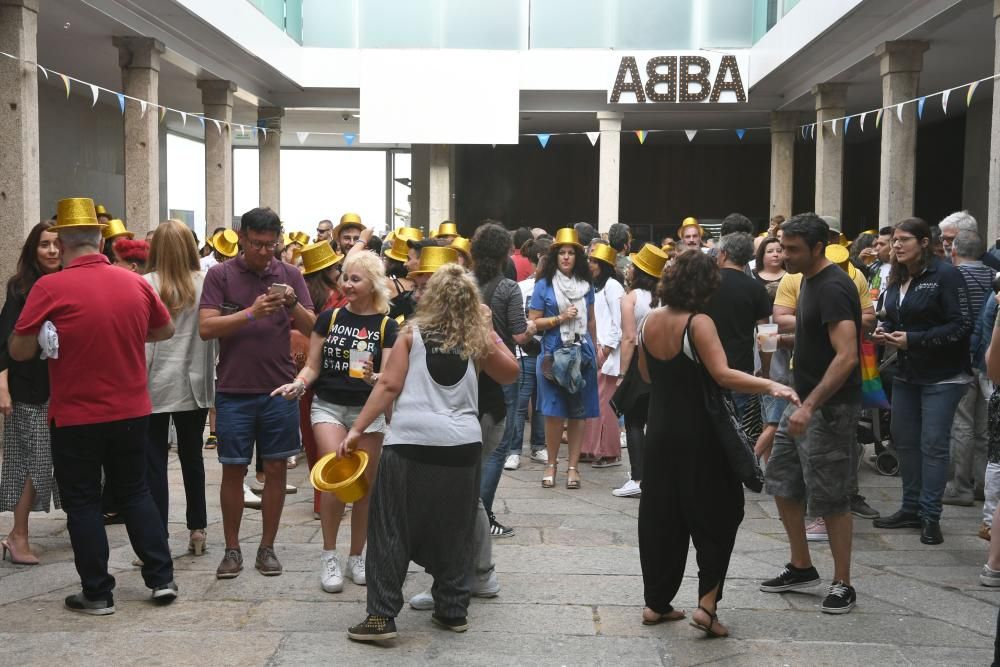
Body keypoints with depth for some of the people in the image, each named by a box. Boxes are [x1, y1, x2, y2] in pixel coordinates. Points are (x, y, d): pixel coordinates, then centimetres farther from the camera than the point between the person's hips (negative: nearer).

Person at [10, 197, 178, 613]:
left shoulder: (50, 288, -14)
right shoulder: (136, 284, -2)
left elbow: (18, 350, -11)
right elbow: (166, 330, 14)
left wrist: (56, 340, 6)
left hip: (75, 418, -4)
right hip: (132, 412, 4)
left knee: (82, 502, 9)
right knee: (135, 493, 17)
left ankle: (97, 593, 14)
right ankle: (162, 578, 18)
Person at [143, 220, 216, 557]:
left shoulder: (147, 284, -11)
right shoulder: (206, 283, -3)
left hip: (156, 385, -3)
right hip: (194, 384, 3)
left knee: (155, 463, 3)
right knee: (192, 457, 16)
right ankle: (197, 530, 23)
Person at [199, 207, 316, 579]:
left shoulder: (290, 275, 4)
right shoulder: (220, 275, -1)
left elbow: (311, 328, 1)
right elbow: (206, 328, -10)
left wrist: (294, 304, -18)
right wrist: (251, 313, -21)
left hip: (279, 390, 2)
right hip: (234, 391, -1)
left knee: (276, 468, 6)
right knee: (233, 471, 5)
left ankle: (267, 547, 19)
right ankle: (232, 549, 18)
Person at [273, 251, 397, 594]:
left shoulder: (387, 326, -3)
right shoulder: (329, 317, 1)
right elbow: (312, 366, 5)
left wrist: (373, 376, -31)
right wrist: (299, 383, -16)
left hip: (368, 410, 0)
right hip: (328, 406, 0)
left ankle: (356, 557, 23)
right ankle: (328, 555, -2)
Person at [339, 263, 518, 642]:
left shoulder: (413, 333, 5)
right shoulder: (476, 341, 10)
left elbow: (389, 386, -3)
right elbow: (511, 373, 25)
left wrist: (357, 429, -2)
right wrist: (490, 334, 24)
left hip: (411, 442, -2)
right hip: (462, 445, 2)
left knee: (392, 531, 6)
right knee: (454, 532, 15)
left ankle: (382, 616, 4)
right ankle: (452, 611, 23)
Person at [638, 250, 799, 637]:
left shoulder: (649, 322, 3)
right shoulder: (698, 323, -16)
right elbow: (723, 375, -28)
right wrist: (770, 386, -32)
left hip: (659, 433, 6)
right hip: (698, 437, -6)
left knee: (659, 516, 12)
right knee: (716, 516, 7)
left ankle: (656, 602, 19)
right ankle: (707, 603, 0)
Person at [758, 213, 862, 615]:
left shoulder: (833, 288, -19)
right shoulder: (809, 280, 11)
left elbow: (847, 356, -28)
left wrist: (811, 406, -33)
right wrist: (789, 339, 11)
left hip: (830, 407, -10)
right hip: (805, 401, 10)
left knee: (830, 498, -3)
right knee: (782, 481, 14)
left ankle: (842, 585, 11)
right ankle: (801, 568, 28)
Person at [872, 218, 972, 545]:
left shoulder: (945, 275, -13)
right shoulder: (897, 279, 9)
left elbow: (961, 325, -18)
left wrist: (913, 339, -22)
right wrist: (884, 331, 0)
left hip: (941, 376, -7)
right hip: (906, 374, 7)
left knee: (933, 444, -4)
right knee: (904, 440, 11)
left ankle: (930, 516, 4)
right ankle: (911, 508, 22)